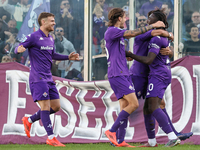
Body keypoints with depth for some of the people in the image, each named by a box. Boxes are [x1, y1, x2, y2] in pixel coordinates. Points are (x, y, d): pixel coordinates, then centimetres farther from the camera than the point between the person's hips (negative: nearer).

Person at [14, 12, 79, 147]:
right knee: (45, 106, -10)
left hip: (48, 78, 9)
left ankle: (29, 120, 23)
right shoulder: (34, 37, -8)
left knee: (56, 107, 7)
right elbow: (18, 49, -8)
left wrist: (68, 57, 20)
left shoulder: (50, 39, 16)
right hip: (38, 78, -8)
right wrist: (19, 50, -32)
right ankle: (51, 138, -6)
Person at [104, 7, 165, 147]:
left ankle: (120, 141, 3)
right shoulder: (111, 31, -11)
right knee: (134, 104, -15)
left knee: (125, 107, 5)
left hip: (123, 74, 10)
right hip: (117, 74, -10)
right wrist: (152, 26, -7)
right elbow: (133, 33, -17)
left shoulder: (117, 32, 18)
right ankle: (112, 131, -10)